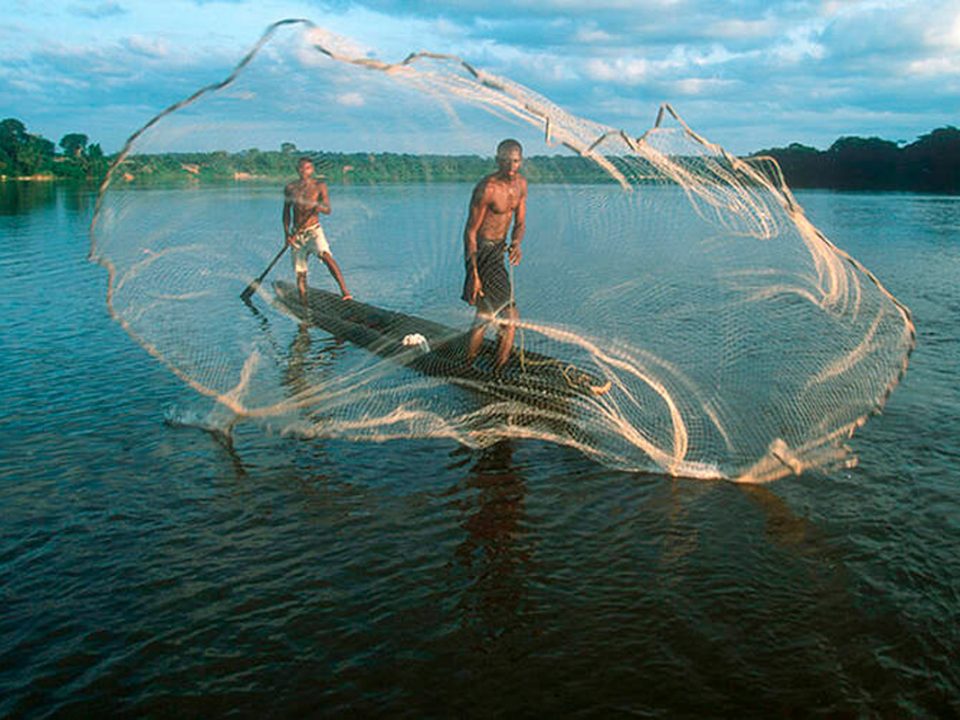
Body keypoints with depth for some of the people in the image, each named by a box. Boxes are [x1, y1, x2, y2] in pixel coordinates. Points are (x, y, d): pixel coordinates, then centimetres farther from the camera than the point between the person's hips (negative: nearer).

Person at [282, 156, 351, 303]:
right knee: (300, 272, 4)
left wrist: (318, 206, -31)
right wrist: (286, 233, 4)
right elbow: (286, 212, 14)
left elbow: (328, 210, -8)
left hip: (313, 230, -3)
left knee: (326, 255, -29)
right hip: (296, 234, 3)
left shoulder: (319, 186, -1)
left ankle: (345, 292, -38)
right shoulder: (290, 188, 6)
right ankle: (303, 303, 16)